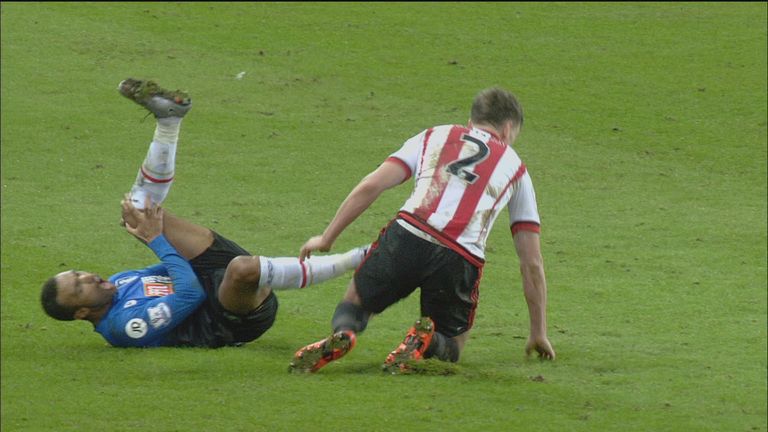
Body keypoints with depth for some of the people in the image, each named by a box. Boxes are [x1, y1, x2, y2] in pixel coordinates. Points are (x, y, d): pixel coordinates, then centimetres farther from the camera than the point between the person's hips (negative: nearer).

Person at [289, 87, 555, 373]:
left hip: (406, 235, 0)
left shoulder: (434, 136, 25)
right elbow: (532, 263, 24)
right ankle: (426, 341, -13)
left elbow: (370, 187, 12)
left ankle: (343, 333, -12)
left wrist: (326, 238, 20)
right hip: (461, 260, 0)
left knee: (354, 303, 26)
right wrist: (539, 334, 30)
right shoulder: (514, 167, 26)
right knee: (450, 347, 25)